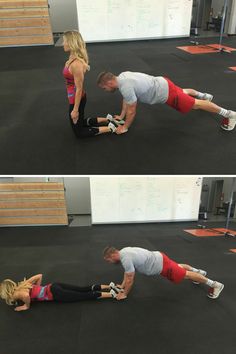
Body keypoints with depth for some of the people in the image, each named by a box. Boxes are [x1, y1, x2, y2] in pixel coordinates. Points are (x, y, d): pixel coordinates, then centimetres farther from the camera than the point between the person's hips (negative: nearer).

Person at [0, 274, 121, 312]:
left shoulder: (15, 294, -6)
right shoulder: (22, 285, 17)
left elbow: (26, 295, -32)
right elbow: (39, 275, 21)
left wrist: (26, 306, -12)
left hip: (54, 294, -8)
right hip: (53, 286, 8)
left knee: (85, 296, -6)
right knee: (85, 289, 7)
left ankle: (111, 294, -8)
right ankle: (109, 286, 4)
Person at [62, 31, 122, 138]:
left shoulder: (76, 64, -27)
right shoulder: (74, 58, 1)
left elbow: (79, 89, -23)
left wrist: (75, 110, -18)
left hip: (76, 99, -9)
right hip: (76, 98, 9)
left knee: (79, 132, 8)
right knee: (80, 123, 28)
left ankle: (110, 128, 7)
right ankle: (107, 120, 28)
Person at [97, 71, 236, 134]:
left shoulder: (125, 87, -29)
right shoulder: (123, 76, 1)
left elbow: (132, 111, -21)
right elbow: (127, 99, 15)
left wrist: (125, 127, -9)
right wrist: (121, 116, 15)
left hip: (167, 94, -8)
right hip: (163, 84, 8)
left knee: (195, 104, 5)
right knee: (183, 92, 39)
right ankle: (204, 95, 61)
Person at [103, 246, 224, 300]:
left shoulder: (125, 259, -27)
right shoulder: (123, 252, 3)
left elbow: (130, 279, -20)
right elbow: (128, 272, 17)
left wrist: (124, 294, -5)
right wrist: (122, 285, 19)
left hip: (162, 266, -8)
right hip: (159, 258, 8)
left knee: (186, 275, 5)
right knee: (179, 267, 32)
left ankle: (215, 284, 19)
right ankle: (198, 271, 54)